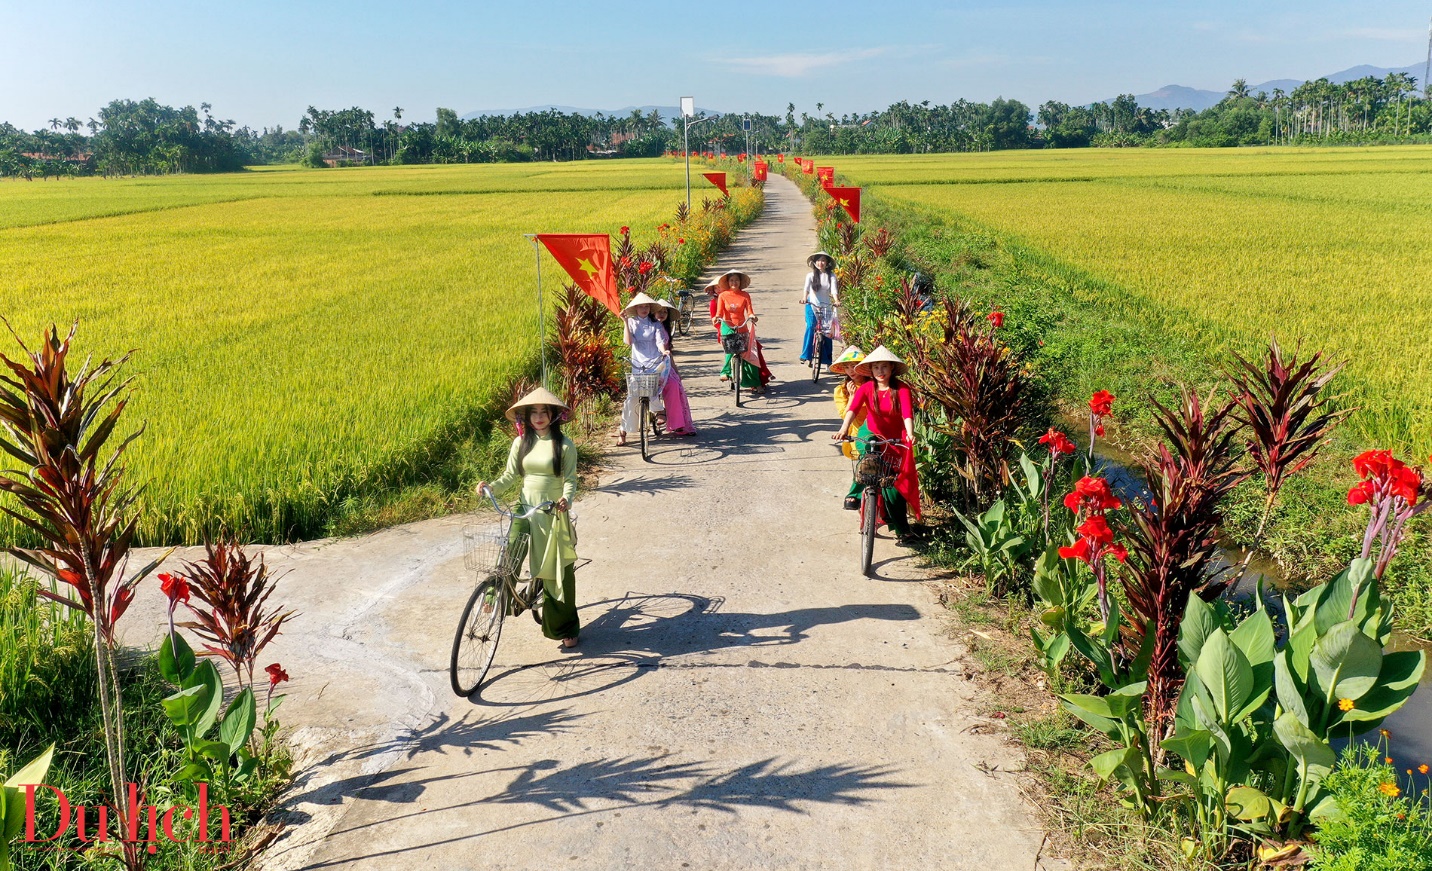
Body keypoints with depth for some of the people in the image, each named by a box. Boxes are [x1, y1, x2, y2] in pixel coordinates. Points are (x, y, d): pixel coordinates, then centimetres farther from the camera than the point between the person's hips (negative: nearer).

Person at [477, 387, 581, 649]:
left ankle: (567, 628, 15)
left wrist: (566, 498, -28)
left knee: (559, 570, 3)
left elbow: (570, 478, -8)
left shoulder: (564, 445, -5)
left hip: (554, 514, -3)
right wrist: (491, 487, -13)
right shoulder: (521, 443, 5)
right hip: (524, 509, 3)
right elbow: (510, 476, 5)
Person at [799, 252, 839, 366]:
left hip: (826, 306, 1)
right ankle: (806, 355, -13)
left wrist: (836, 300, -32)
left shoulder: (831, 276, 1)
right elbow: (806, 288, -16)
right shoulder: (811, 275, 0)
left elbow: (834, 289, -12)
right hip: (812, 305, -1)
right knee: (811, 327, -20)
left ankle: (827, 360, 13)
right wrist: (804, 298, -36)